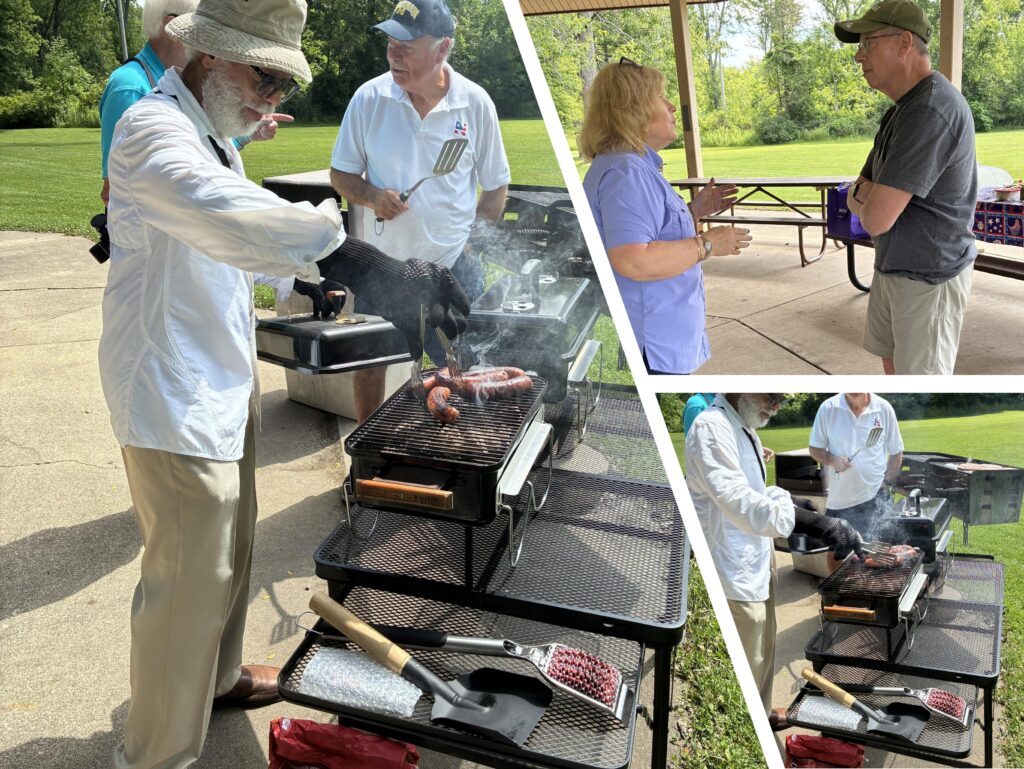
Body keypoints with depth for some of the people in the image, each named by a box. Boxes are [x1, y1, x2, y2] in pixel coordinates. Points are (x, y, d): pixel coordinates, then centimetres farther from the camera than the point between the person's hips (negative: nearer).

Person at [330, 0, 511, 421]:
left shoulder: (475, 103, -6)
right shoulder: (370, 98, -6)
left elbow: (495, 185, 4)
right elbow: (341, 173, 2)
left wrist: (474, 239, -3)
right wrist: (370, 196, -18)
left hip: (451, 265, -1)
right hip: (381, 263, 1)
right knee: (368, 364, 14)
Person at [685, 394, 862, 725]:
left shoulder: (744, 427, 7)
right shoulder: (711, 428, -25)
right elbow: (737, 499, -38)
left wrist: (788, 499, 4)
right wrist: (811, 522, -46)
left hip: (757, 560, 10)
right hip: (734, 570, -10)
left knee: (762, 650, 26)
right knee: (744, 663, 4)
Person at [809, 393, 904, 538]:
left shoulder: (884, 408, -1)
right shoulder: (827, 409, -3)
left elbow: (896, 452, 9)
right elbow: (815, 449, 5)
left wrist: (887, 482, -2)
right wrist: (831, 460, -15)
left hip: (876, 499, 0)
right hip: (838, 501, 1)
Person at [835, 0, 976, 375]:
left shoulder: (930, 111, -24)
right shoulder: (903, 109, 10)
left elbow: (875, 219, -27)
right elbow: (855, 198, 11)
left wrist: (867, 195, -4)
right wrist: (867, 192, -13)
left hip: (929, 276, -10)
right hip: (894, 266, 10)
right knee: (893, 359, 21)